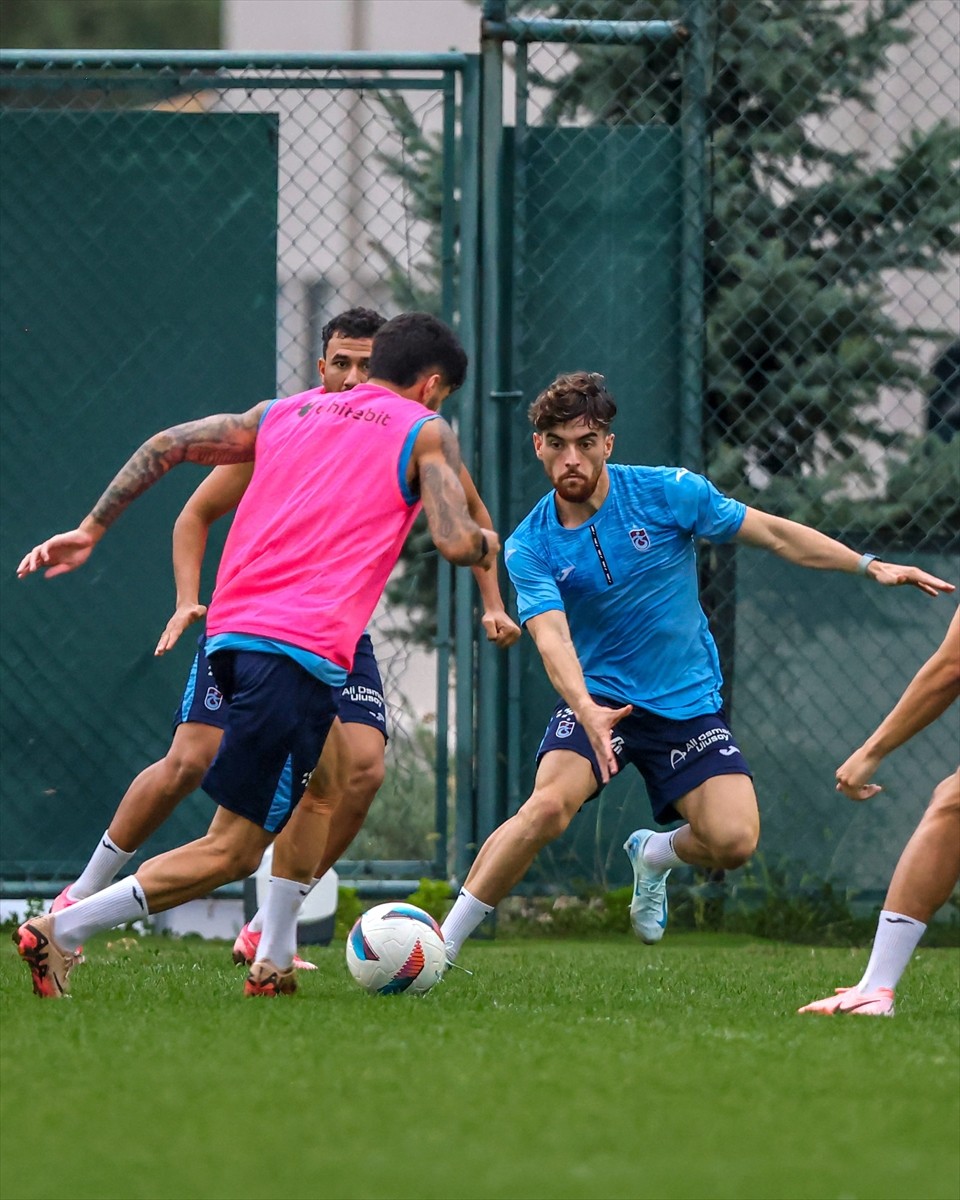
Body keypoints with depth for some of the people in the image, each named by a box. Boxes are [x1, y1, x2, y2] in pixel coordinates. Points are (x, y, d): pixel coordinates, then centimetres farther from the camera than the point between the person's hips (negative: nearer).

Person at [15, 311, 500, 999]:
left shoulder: (286, 413, 22)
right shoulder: (426, 433, 7)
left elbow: (166, 446, 17)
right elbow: (456, 543, -4)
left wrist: (91, 530, 21)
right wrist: (487, 544, 19)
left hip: (230, 632, 8)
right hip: (305, 646, -7)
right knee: (233, 850, -5)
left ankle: (277, 963, 23)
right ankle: (62, 931, -15)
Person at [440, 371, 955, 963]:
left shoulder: (667, 492, -8)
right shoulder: (530, 547, -9)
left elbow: (773, 532, 0)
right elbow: (551, 635, -22)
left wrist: (871, 566, -6)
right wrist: (585, 709, -42)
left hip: (689, 703, 1)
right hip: (599, 697, -1)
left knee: (734, 840, -16)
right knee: (549, 806, -28)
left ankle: (654, 856, 20)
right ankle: (443, 942, -19)